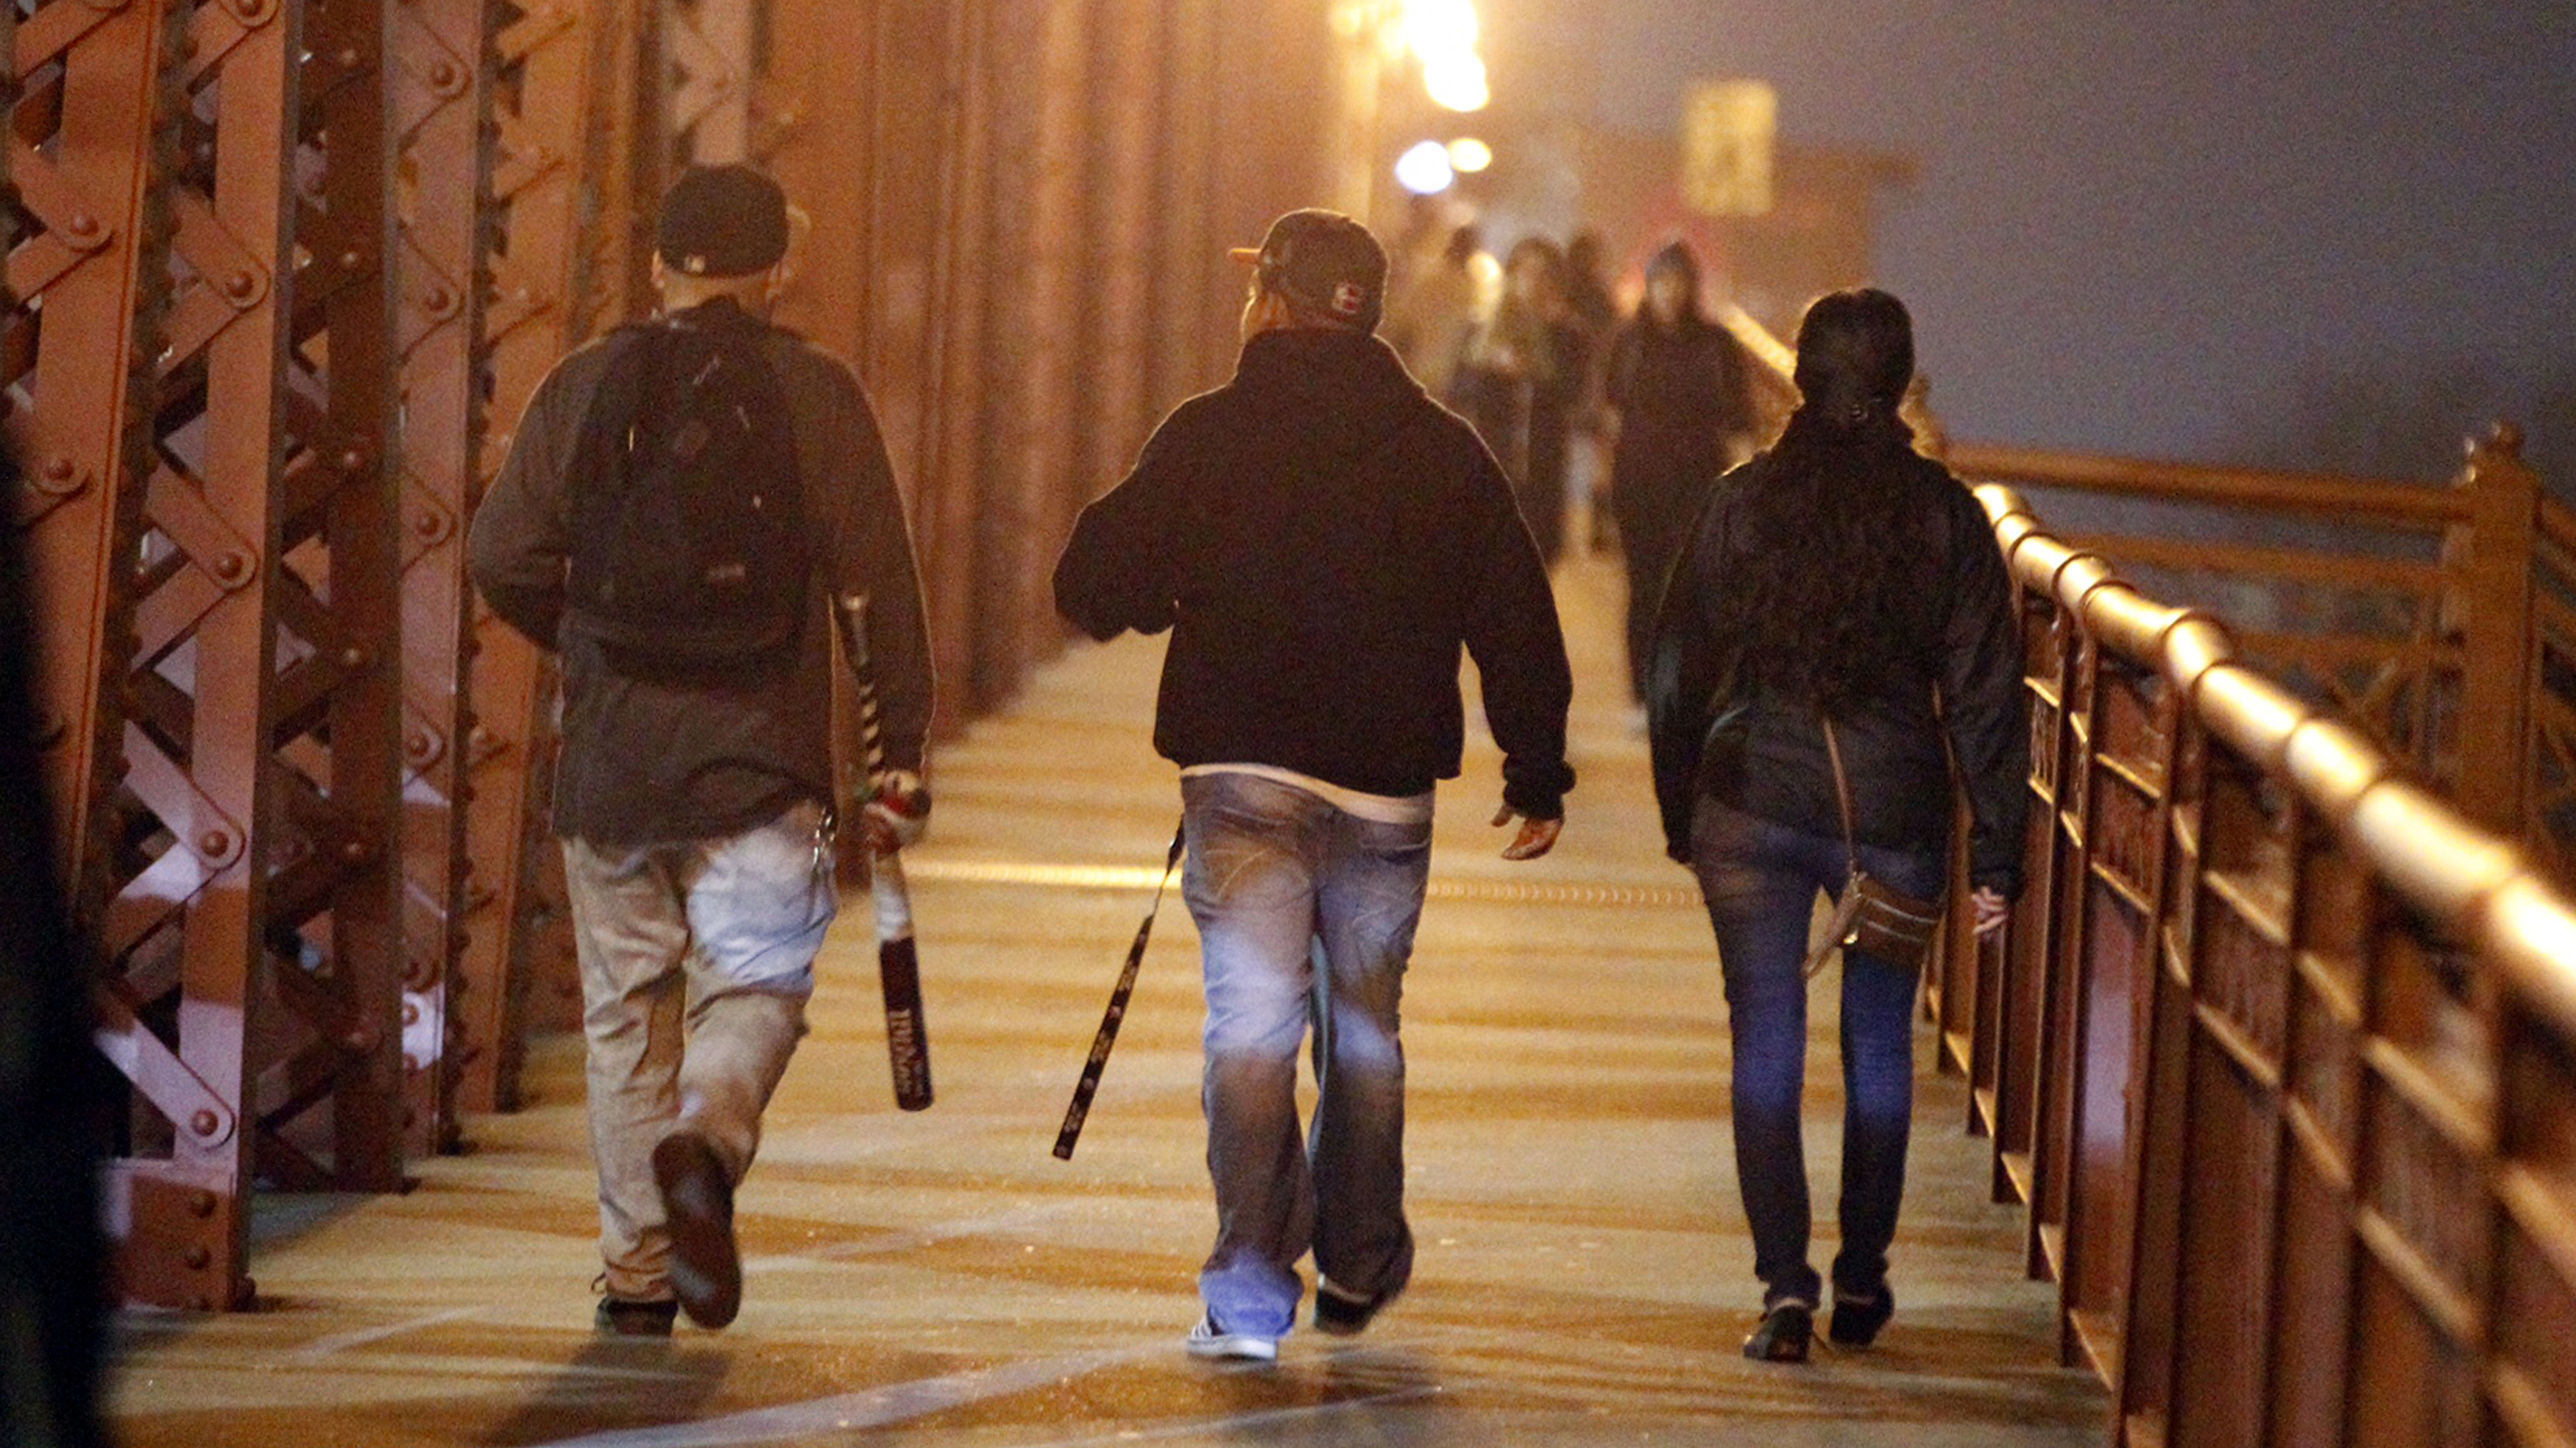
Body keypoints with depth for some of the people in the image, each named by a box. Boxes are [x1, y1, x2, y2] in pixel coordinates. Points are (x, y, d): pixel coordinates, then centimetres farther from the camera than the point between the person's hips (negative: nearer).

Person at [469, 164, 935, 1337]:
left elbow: (502, 559, 3)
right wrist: (900, 757, 3)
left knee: (627, 1008, 9)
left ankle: (637, 1277, 8)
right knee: (754, 985, 4)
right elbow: (877, 587, -2)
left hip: (609, 758, 2)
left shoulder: (585, 388, 5)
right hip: (761, 758, -2)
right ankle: (706, 1139, -27)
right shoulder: (815, 394, 0)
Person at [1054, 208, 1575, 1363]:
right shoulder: (1444, 452, 6)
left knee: (1251, 1017, -6)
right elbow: (1517, 621, 5)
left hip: (1242, 770, -3)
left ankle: (1252, 1289, -17)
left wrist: (1177, 597, 20)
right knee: (1363, 1026, 17)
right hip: (1387, 781, 3)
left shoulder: (1208, 435, -2)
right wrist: (1537, 775, 12)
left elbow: (1094, 588, -2)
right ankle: (1358, 1270, 29)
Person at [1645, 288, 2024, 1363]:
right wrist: (1995, 853, 1)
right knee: (1879, 1047, 14)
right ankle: (1861, 1282, 22)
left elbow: (1680, 669, 2)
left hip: (1753, 802, -1)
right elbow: (1983, 691, -3)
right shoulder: (1945, 517, -3)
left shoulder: (1741, 504, -3)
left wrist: (1681, 816, 12)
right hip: (1893, 814, 1)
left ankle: (1785, 1285, -7)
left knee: (1766, 1044, 3)